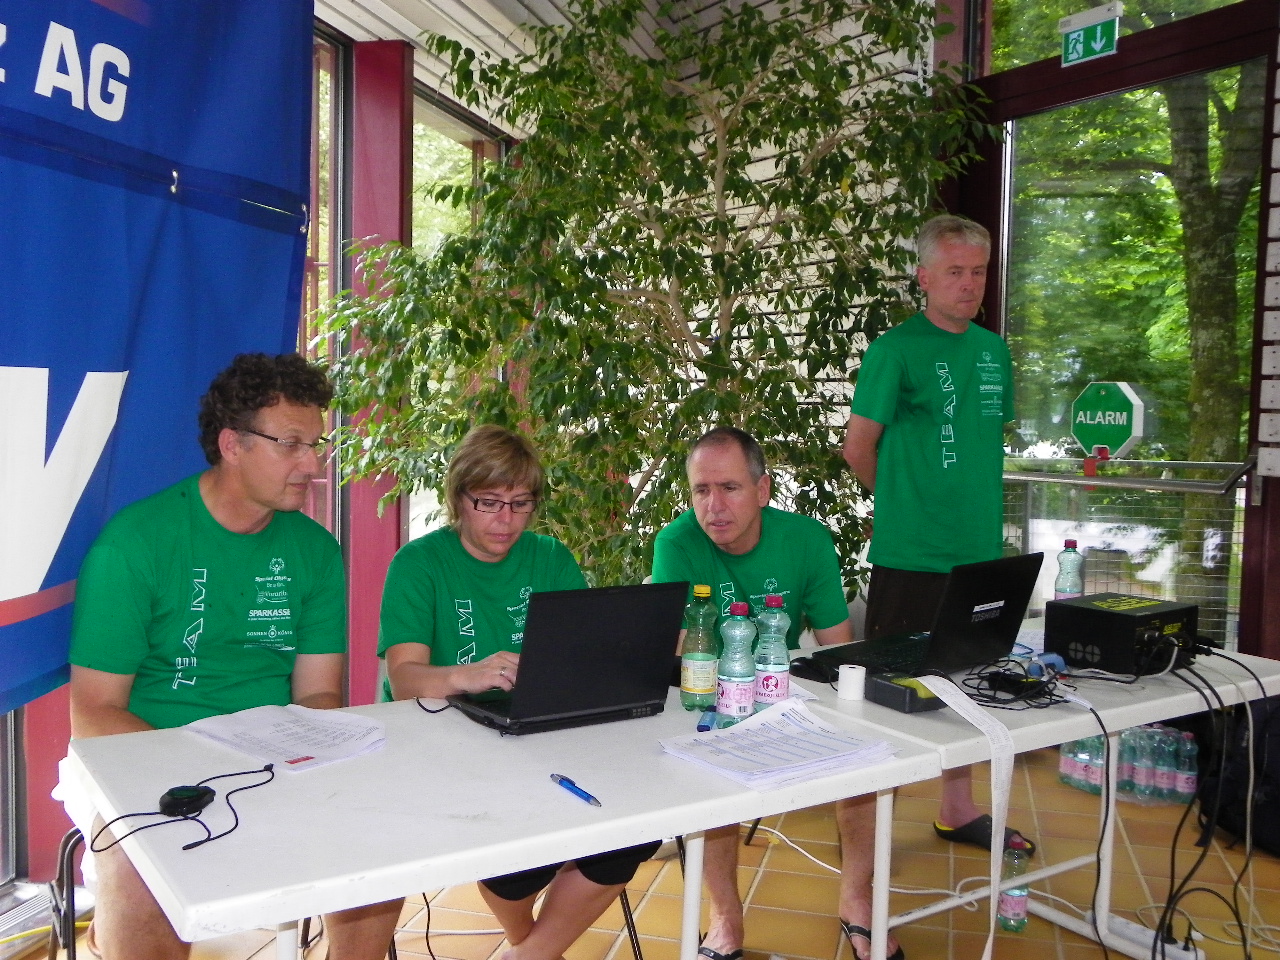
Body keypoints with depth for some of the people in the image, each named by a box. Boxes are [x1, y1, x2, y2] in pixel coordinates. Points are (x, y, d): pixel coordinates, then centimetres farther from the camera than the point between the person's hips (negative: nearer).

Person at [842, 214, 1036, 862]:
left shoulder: (994, 350, 10)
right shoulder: (895, 349, -10)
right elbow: (859, 447, -7)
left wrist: (972, 505, 13)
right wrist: (903, 502, 4)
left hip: (981, 550, 7)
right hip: (909, 557, -7)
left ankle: (959, 810, 33)